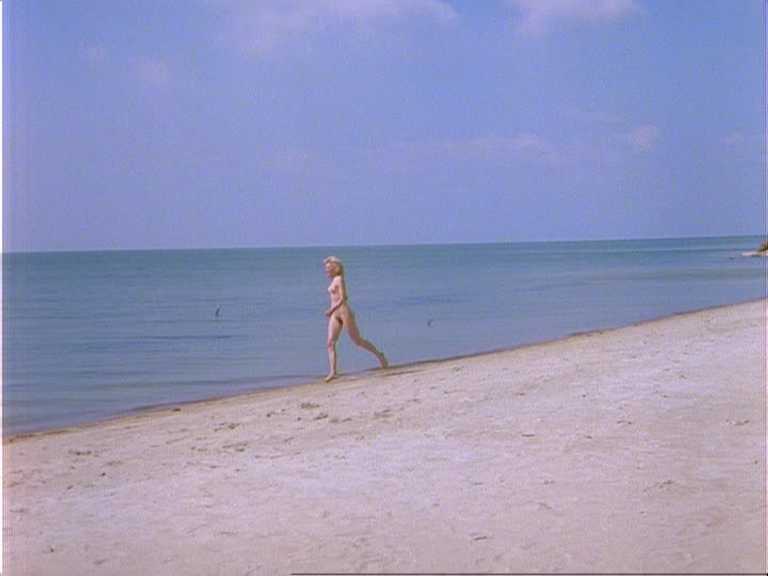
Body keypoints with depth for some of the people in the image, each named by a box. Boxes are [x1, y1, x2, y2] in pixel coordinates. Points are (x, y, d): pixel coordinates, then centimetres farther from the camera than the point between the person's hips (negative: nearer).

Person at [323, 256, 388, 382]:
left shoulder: (339, 279, -11)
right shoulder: (334, 280, 15)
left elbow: (343, 298, -18)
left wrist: (331, 309, -23)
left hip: (344, 312, -8)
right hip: (335, 315, 8)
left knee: (358, 341, 2)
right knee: (330, 343, -7)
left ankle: (379, 355, 20)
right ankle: (333, 371, -12)